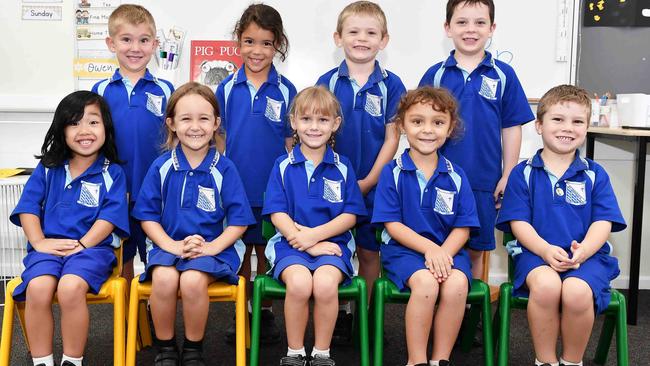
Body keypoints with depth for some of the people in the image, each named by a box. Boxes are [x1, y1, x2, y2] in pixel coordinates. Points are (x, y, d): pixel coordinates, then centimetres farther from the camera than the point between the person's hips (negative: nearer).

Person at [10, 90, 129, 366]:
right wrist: (39, 242, -8)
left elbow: (109, 217, -3)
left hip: (92, 247, -2)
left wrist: (81, 245, -15)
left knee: (70, 288, -33)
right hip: (49, 246, 2)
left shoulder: (112, 173, 6)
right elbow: (28, 208, 8)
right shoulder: (47, 168, 13)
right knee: (38, 288, -29)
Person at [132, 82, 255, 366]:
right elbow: (147, 215, 5)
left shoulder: (224, 168, 0)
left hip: (212, 248, -1)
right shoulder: (161, 167, 4)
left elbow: (239, 220, 1)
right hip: (168, 244, 1)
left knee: (192, 280, -32)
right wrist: (171, 245, -11)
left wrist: (212, 247, -14)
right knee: (164, 278, -31)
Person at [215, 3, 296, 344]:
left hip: (272, 187, -1)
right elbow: (219, 137, 6)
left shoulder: (285, 90, -3)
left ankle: (266, 312, 24)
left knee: (266, 252, 10)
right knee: (239, 252, 11)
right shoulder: (227, 88, 0)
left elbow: (290, 141, 2)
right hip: (235, 186, 1)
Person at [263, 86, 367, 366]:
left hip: (332, 242, 0)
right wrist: (307, 245, -13)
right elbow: (277, 214, 0)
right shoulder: (283, 166, 8)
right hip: (290, 242, 0)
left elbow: (350, 215, 3)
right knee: (299, 282, -32)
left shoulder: (342, 168, 9)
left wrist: (314, 235, -12)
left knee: (325, 283, -32)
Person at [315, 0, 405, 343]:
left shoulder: (390, 85, -3)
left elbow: (392, 138, -3)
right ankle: (341, 313, 21)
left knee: (369, 251, 7)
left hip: (373, 184, -1)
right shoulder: (327, 81, 0)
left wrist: (369, 180, -10)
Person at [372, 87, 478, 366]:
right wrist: (429, 248, -17)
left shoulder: (456, 176, 5)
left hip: (447, 249, 2)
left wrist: (443, 253, -17)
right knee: (425, 282, -32)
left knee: (456, 284, -29)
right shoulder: (393, 172, -1)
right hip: (403, 248, -2)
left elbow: (463, 227, 3)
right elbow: (392, 225, -5)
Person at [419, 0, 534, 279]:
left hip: (484, 182, 0)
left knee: (475, 251, 12)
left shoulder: (503, 75, 0)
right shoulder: (435, 75, 1)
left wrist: (508, 177, 0)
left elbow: (511, 128, 3)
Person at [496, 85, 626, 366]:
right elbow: (518, 222, 0)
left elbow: (603, 223, 2)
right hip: (536, 251, -1)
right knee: (545, 285, -35)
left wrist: (582, 251, -19)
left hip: (586, 255, 1)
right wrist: (546, 250, -19)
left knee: (577, 292, -32)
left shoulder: (594, 175, 10)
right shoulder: (523, 173, 8)